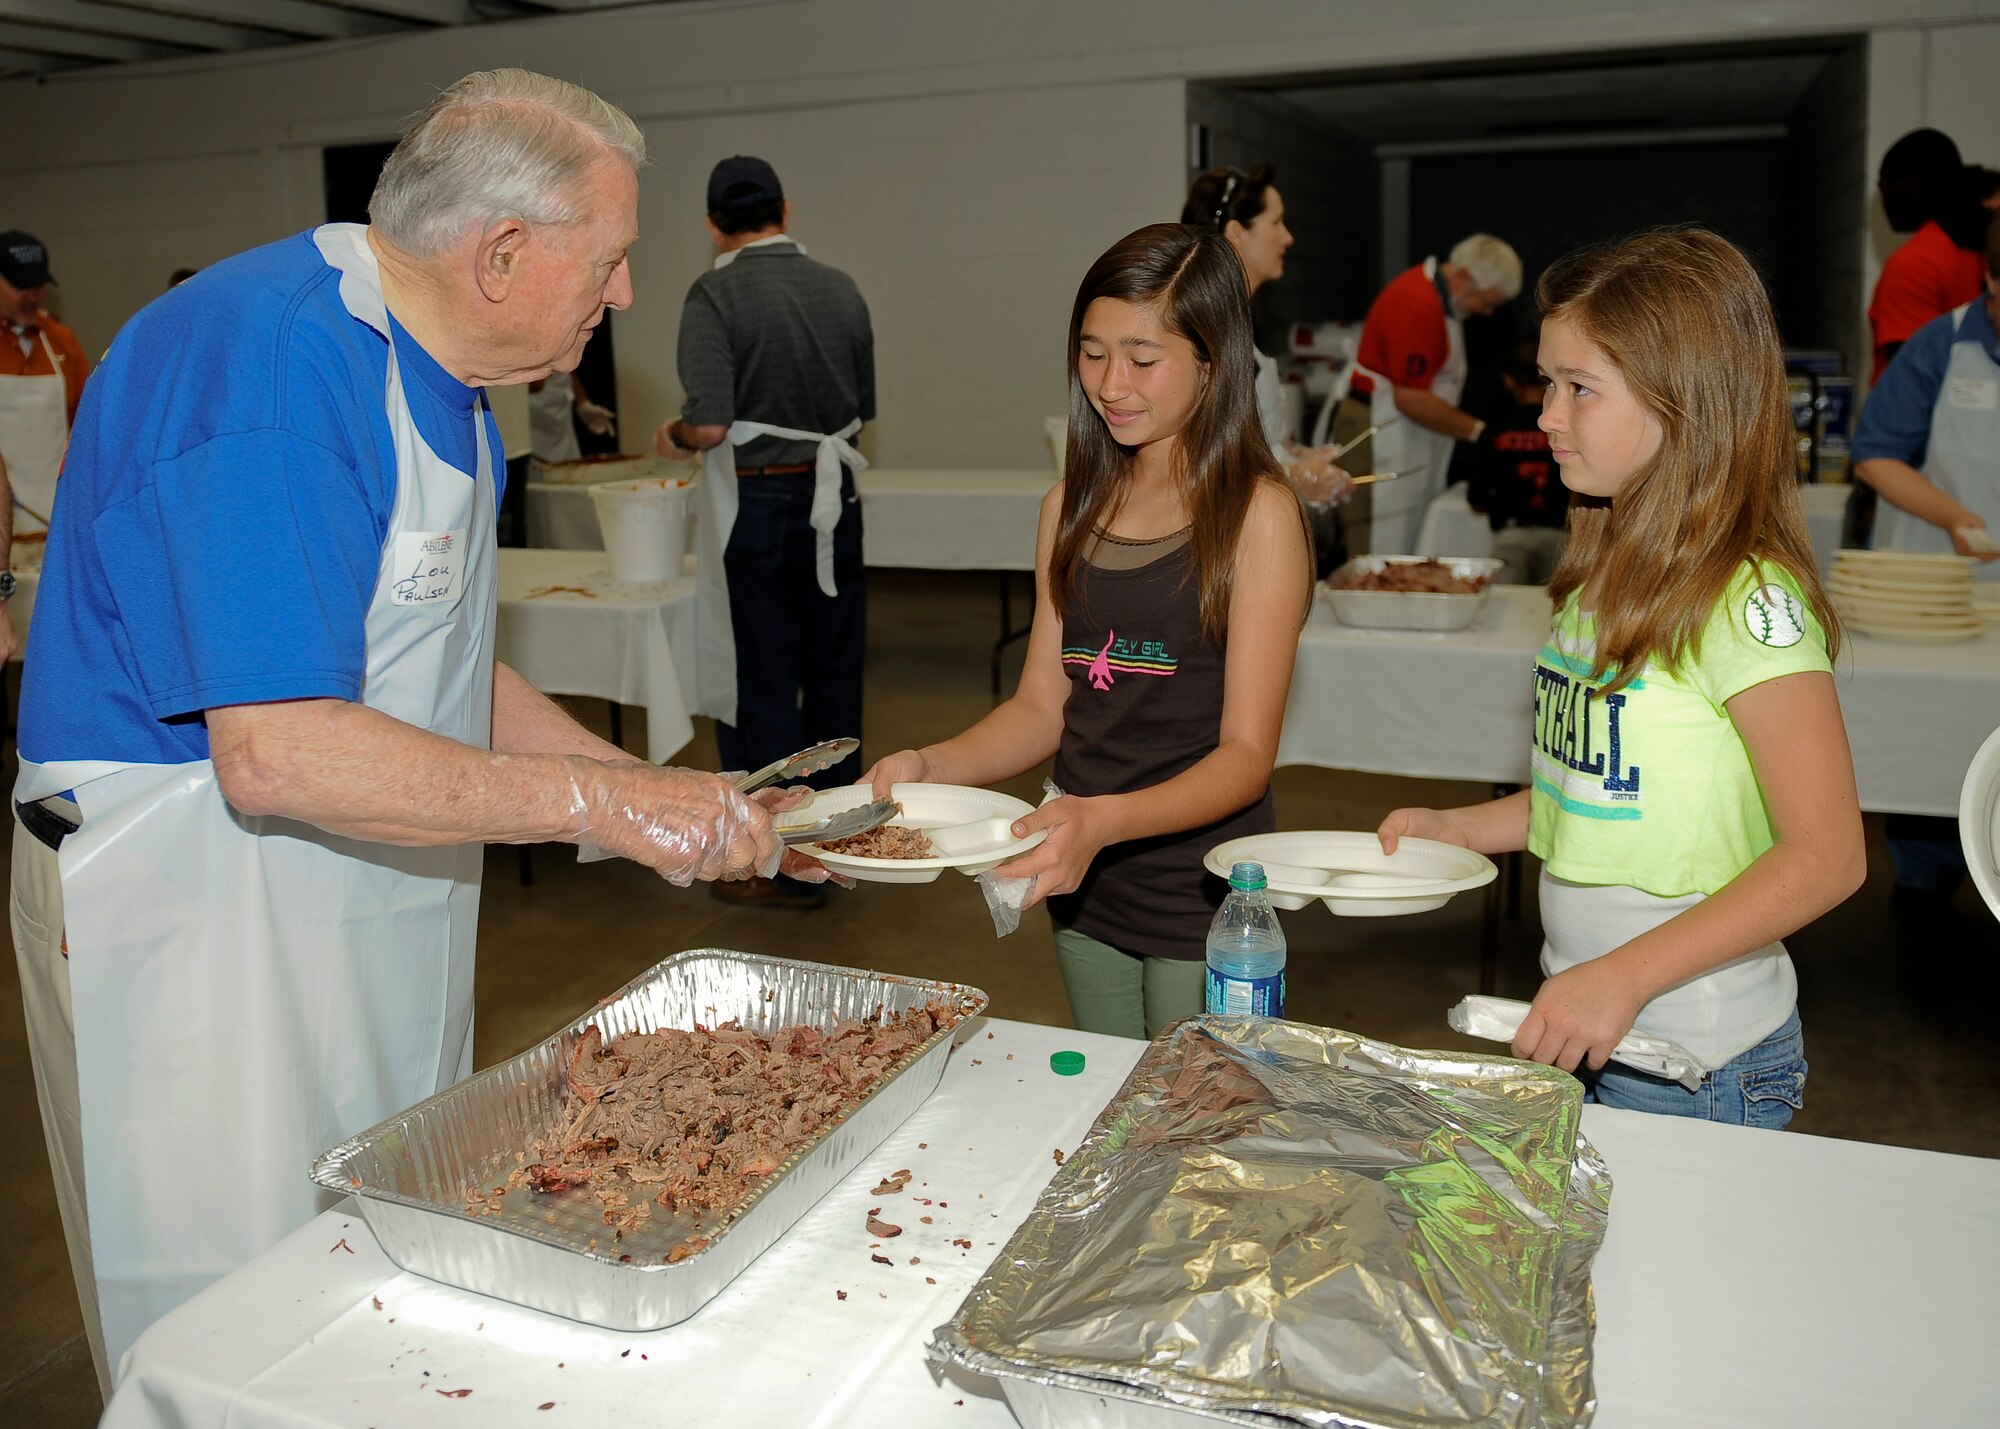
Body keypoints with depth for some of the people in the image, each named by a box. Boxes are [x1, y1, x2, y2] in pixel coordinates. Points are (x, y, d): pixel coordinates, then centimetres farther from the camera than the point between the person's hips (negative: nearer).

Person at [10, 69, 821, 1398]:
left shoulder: (431, 368, 8)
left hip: (367, 913, 9)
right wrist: (605, 803, -24)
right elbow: (280, 755, -30)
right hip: (197, 912, -9)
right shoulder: (275, 356, -24)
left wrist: (663, 796, 4)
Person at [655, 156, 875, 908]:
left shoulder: (715, 294, -12)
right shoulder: (842, 288, 4)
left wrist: (673, 436, 0)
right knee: (833, 676, 15)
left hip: (757, 502, -5)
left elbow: (711, 425, -21)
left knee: (766, 685, 5)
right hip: (834, 498, 5)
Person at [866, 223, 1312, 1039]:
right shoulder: (1070, 510, 7)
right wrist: (927, 766, -10)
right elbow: (1043, 707, 7)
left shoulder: (1257, 514, -10)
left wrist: (1105, 819, -29)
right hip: (1085, 891, 5)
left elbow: (1246, 754, -14)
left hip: (1205, 905, -5)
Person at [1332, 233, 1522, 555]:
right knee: (1382, 554, -8)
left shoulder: (1440, 295, 11)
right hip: (1383, 436, -10)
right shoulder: (1418, 307, -21)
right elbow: (1410, 399, -23)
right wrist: (1477, 431, -15)